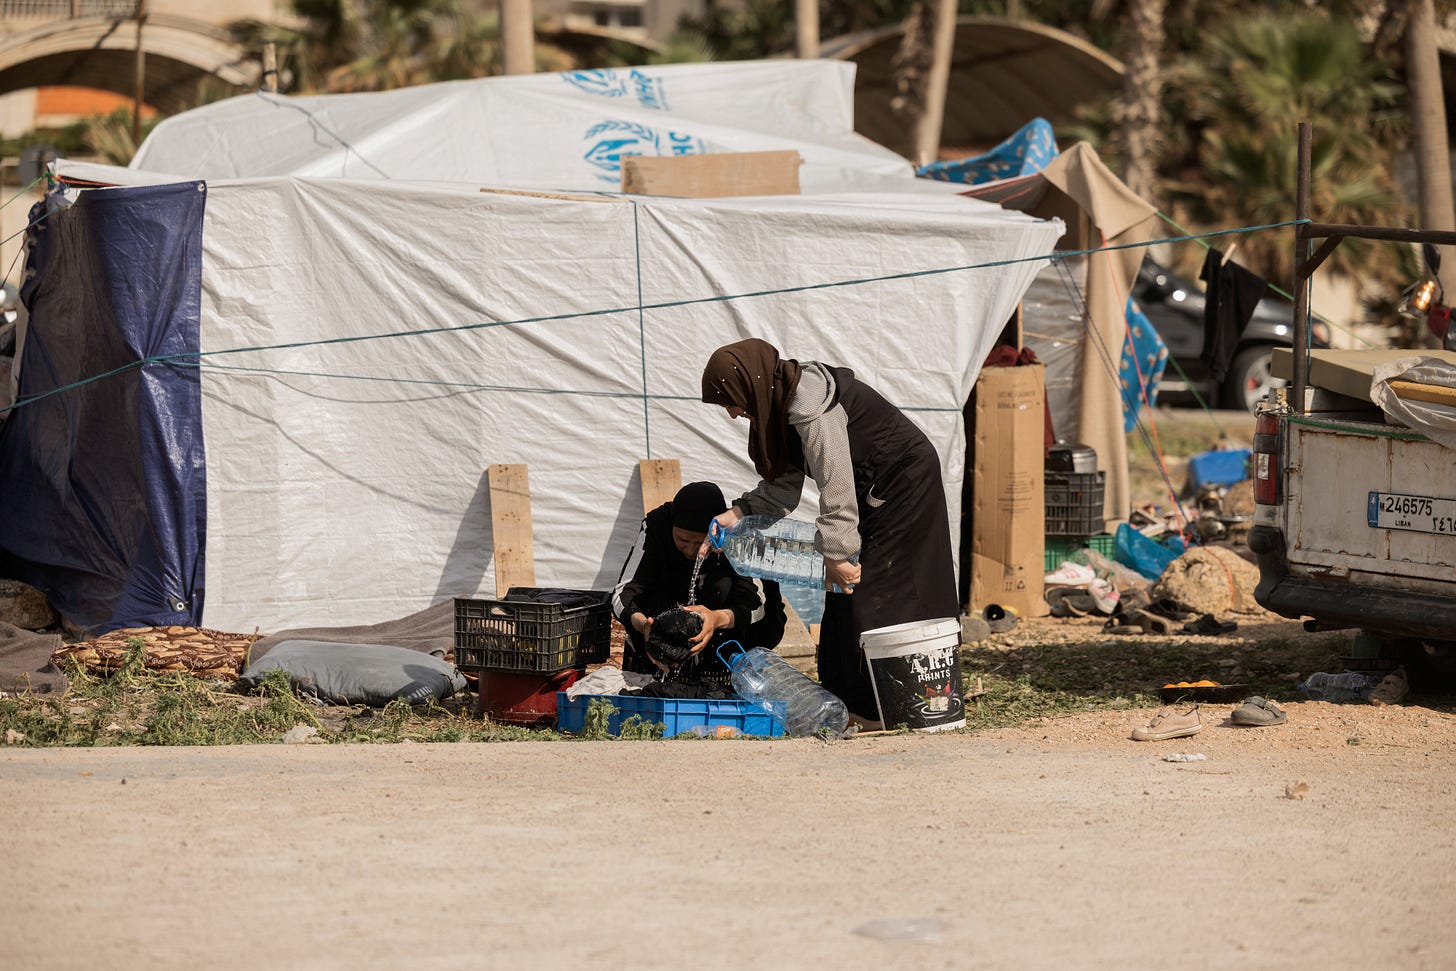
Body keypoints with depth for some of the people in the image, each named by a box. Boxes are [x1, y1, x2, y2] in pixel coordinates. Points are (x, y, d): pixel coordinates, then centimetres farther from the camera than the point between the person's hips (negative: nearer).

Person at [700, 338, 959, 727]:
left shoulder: (810, 406, -27)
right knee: (846, 594, 7)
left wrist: (837, 553, -23)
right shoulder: (779, 406, 5)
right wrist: (737, 514, -6)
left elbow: (836, 484, -27)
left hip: (905, 486, -10)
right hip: (875, 493, 10)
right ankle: (857, 703, 10)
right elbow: (782, 487, 8)